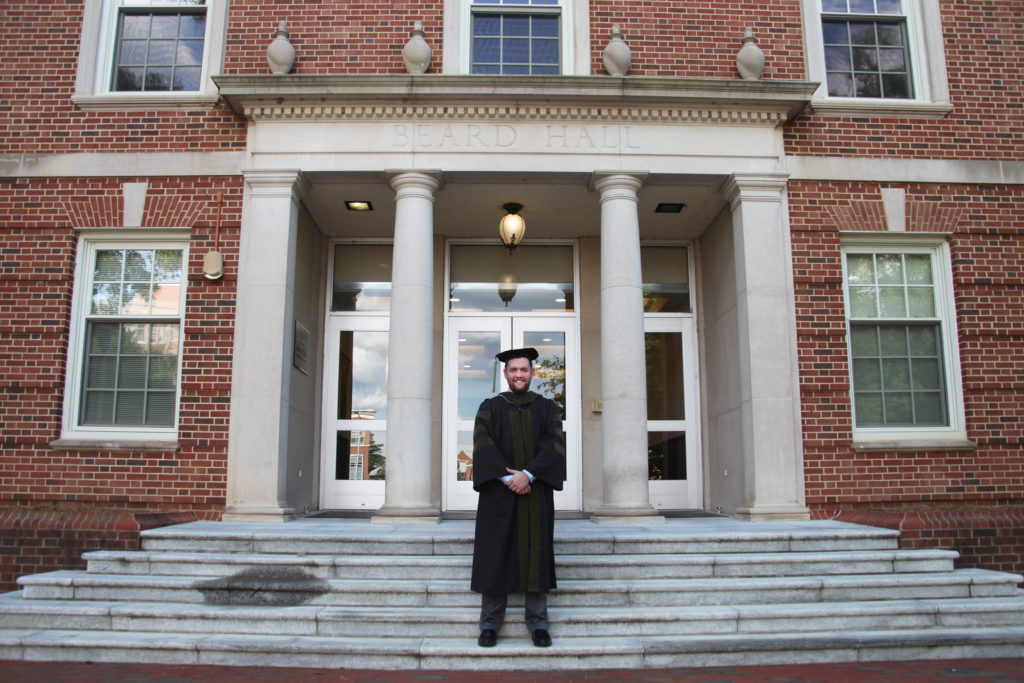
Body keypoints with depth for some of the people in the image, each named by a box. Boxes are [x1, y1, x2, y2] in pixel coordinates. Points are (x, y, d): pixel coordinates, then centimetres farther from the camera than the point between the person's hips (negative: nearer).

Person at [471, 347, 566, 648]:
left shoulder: (547, 408, 9)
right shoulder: (490, 407, 8)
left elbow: (555, 443, -5)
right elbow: (483, 444, -5)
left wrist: (528, 474, -18)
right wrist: (507, 478, -18)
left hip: (536, 492, 1)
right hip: (499, 492, 0)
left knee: (536, 554, 2)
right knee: (495, 554, 1)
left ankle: (538, 623, 10)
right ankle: (490, 623, 10)